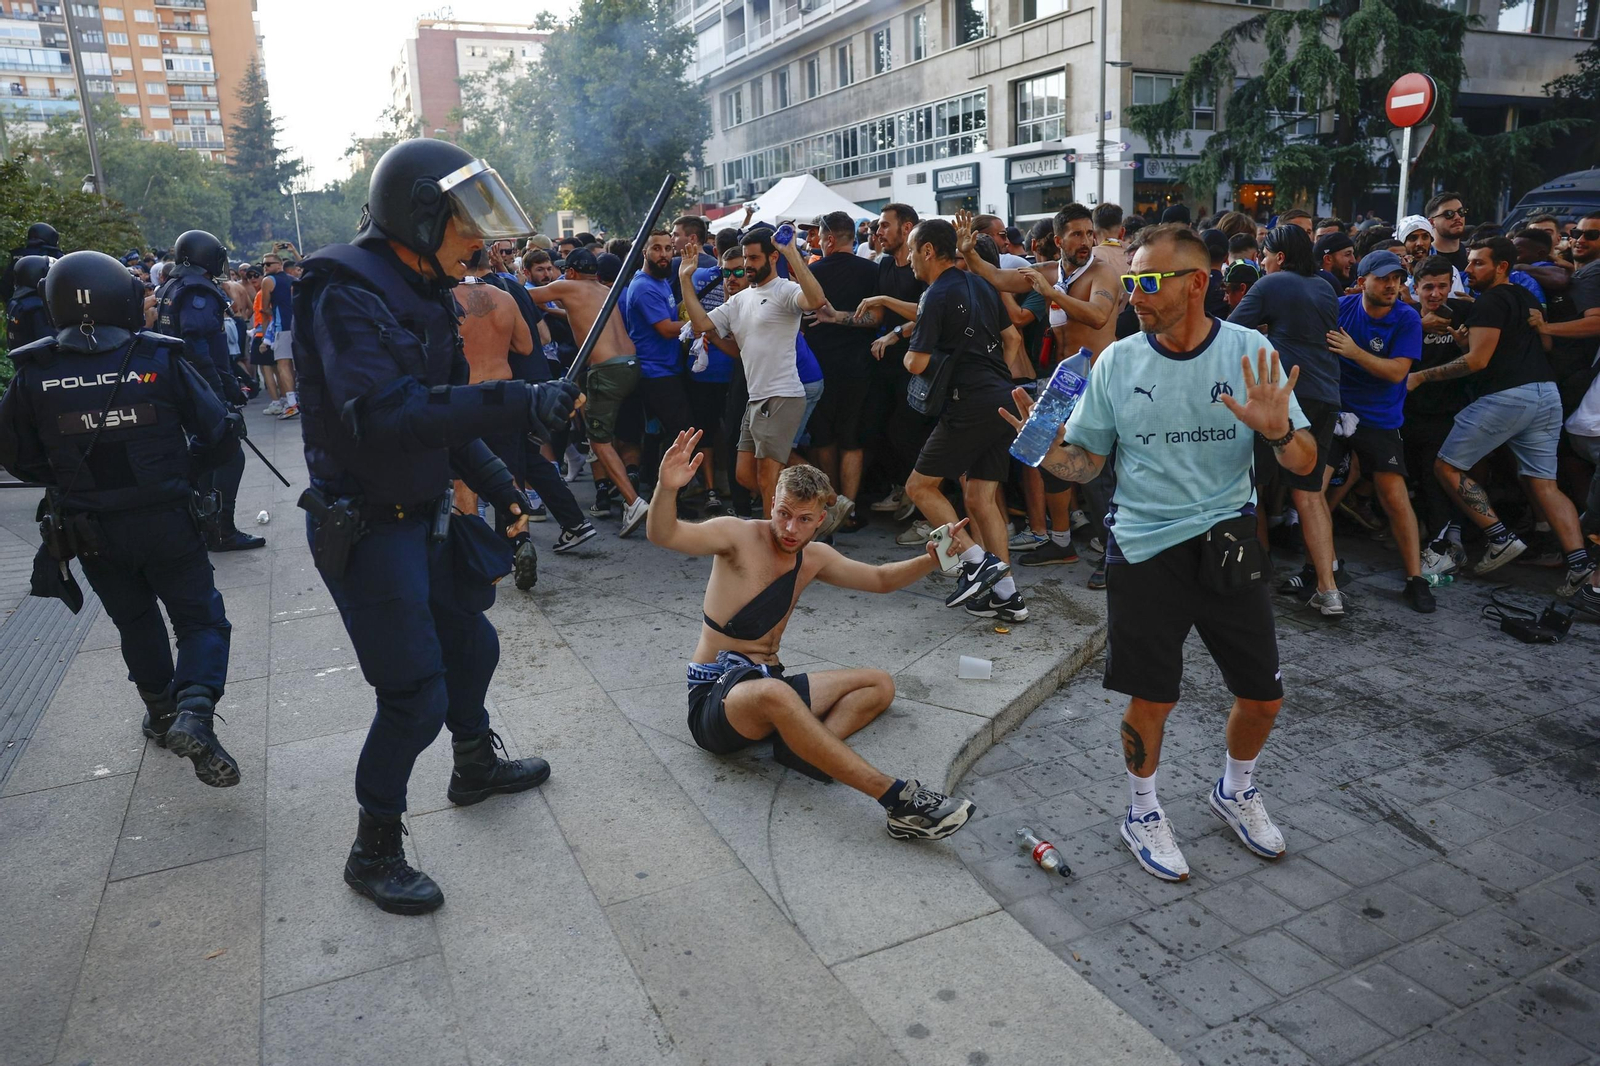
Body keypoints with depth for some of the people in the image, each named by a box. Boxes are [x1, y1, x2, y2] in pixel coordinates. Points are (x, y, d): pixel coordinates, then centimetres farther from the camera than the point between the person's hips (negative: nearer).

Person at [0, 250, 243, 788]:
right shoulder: (159, 359, -12)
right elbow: (220, 435, -9)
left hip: (90, 534, 3)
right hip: (165, 520, -2)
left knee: (136, 621, 23)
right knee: (201, 619, 8)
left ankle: (161, 712, 36)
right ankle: (194, 713, -14)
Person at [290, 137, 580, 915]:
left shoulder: (424, 292, 8)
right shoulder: (346, 292, -21)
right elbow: (382, 415, -36)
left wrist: (497, 484, 8)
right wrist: (517, 403, -41)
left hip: (425, 514, 9)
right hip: (365, 526, -9)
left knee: (470, 646, 21)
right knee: (415, 696, -3)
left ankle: (476, 765, 46)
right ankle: (373, 852, 18)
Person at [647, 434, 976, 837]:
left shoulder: (813, 558, 8)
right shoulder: (739, 536, -11)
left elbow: (881, 579, 19)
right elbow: (662, 534, -26)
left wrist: (930, 561, 1)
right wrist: (667, 488, -47)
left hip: (769, 686, 7)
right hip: (716, 695, -7)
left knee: (880, 683, 1)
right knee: (774, 692, -41)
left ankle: (807, 749, -27)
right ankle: (898, 798, -42)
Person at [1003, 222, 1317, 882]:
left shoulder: (1249, 352, -3)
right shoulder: (1117, 362, -2)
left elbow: (1304, 463, -4)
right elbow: (1083, 462, 2)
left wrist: (1278, 431, -26)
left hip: (1227, 541, 1)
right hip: (1143, 548, -1)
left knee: (1262, 698, 10)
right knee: (1150, 701, 6)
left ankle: (1235, 791, 41)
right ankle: (1142, 814, 31)